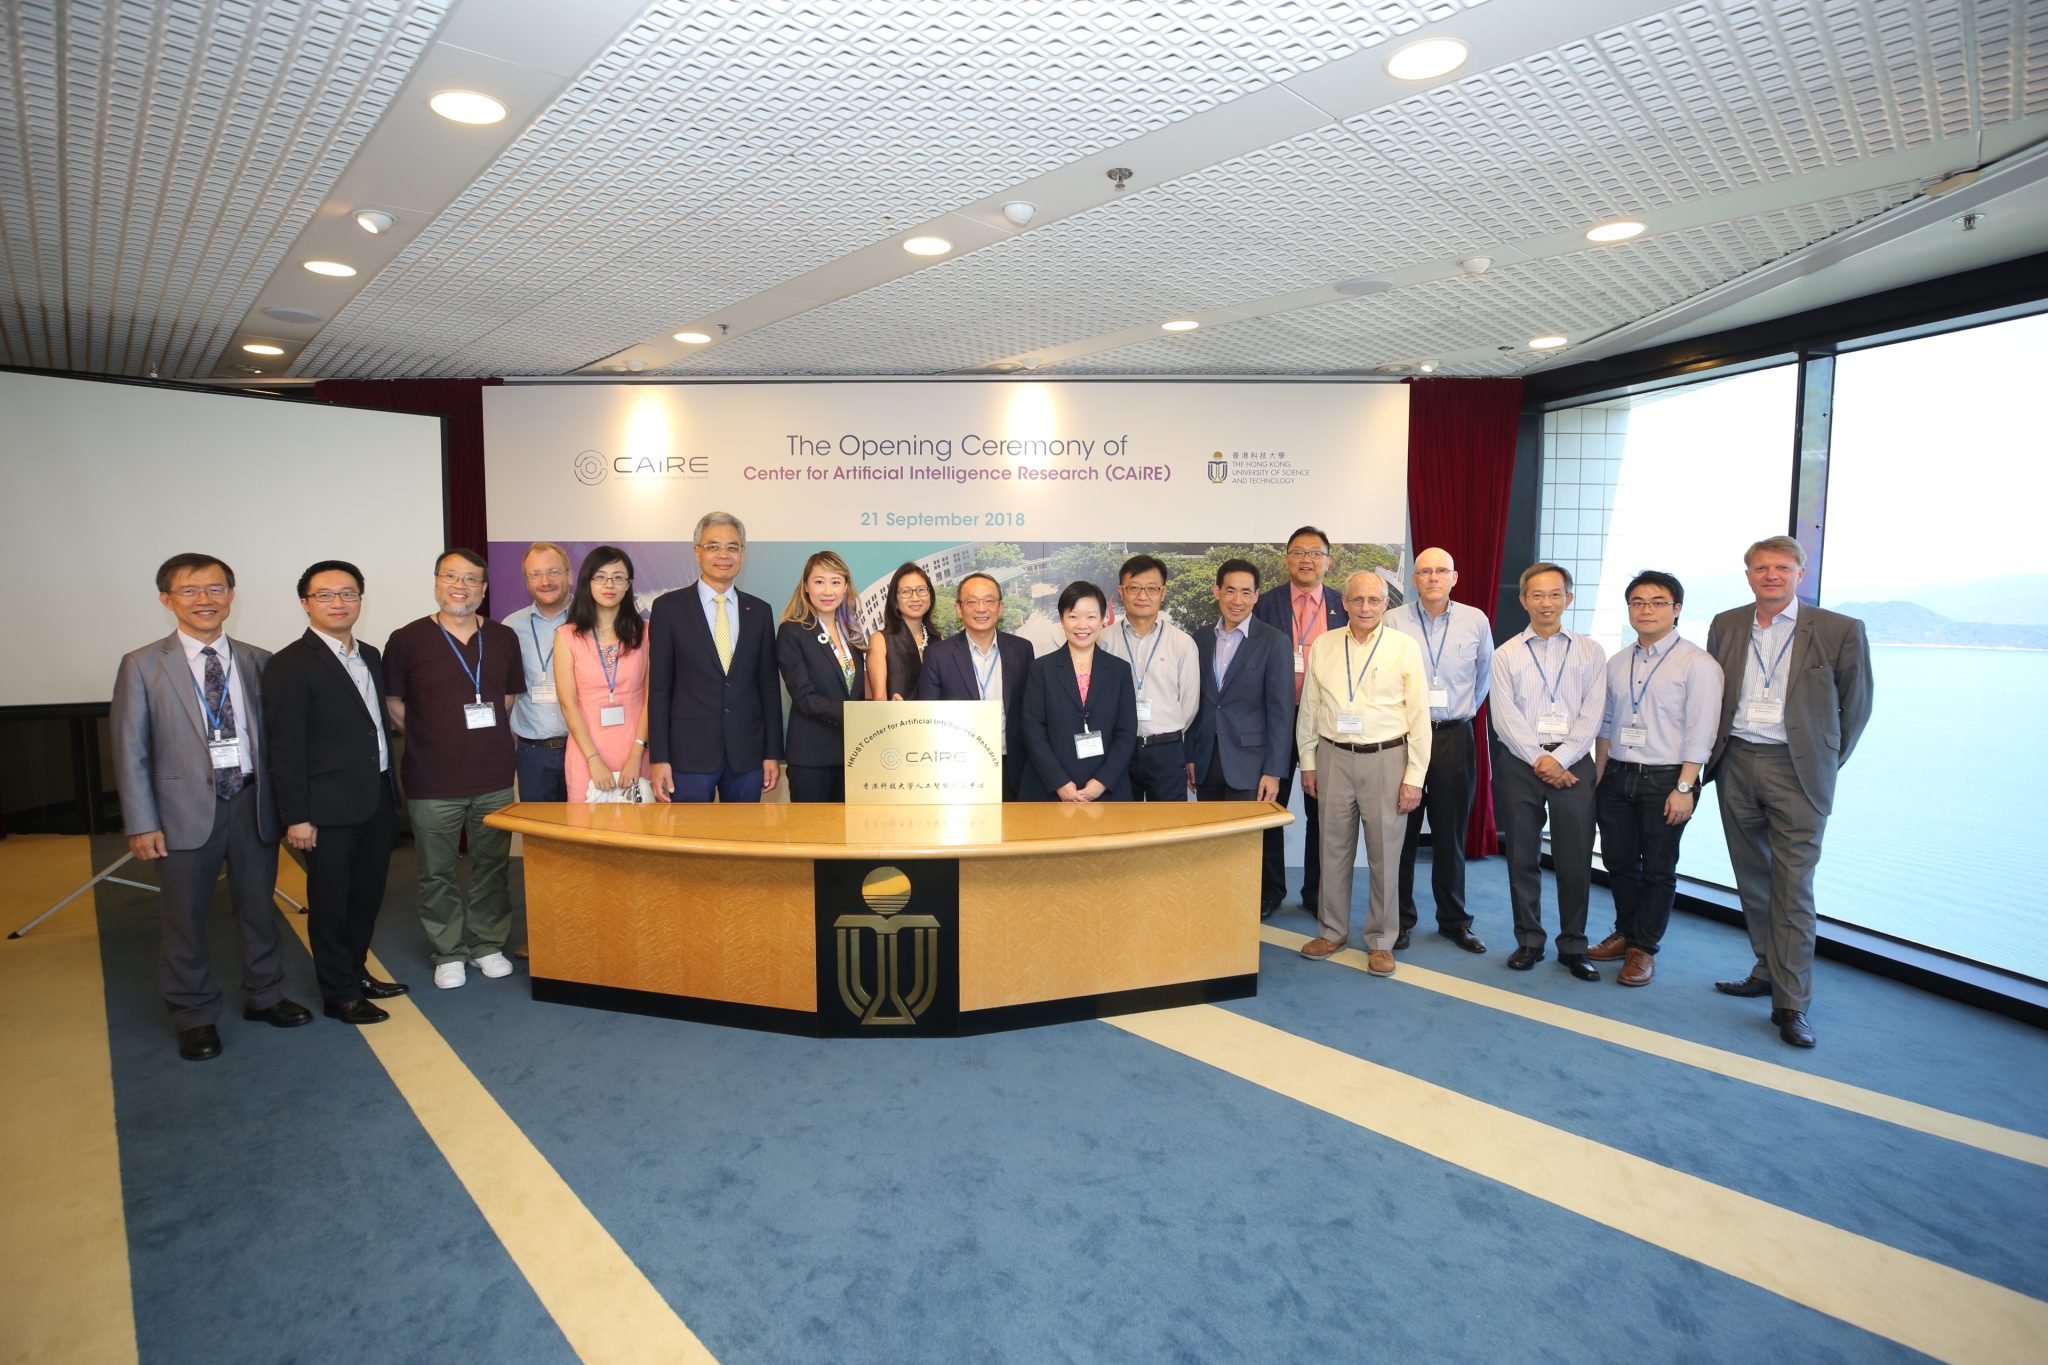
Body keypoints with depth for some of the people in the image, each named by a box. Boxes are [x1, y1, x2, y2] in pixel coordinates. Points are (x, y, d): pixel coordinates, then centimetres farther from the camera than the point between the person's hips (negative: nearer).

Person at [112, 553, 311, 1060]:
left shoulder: (257, 662, 3)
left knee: (258, 908, 15)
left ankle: (263, 996, 32)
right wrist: (141, 824, -7)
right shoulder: (142, 666, -3)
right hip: (185, 810, -2)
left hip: (252, 804, 2)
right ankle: (195, 1018, 26)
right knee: (184, 919, 9)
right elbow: (130, 750, -3)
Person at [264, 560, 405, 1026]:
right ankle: (339, 994, 19)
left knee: (367, 896, 17)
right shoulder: (290, 665, -10)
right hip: (330, 807, -7)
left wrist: (392, 791, 13)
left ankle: (356, 972, 33)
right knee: (331, 903, 6)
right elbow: (285, 747, -12)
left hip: (377, 801, 7)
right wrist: (296, 816, -14)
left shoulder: (370, 656, 11)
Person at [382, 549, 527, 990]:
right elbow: (392, 703, 3)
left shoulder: (503, 638, 6)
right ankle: (449, 953, 23)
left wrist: (490, 739, 9)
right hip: (432, 783, -2)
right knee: (437, 873, 8)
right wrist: (429, 739, 3)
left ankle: (488, 944, 26)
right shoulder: (407, 640, -3)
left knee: (493, 866, 11)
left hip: (494, 777, 2)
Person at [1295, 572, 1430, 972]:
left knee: (1385, 853, 5)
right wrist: (1308, 762, 8)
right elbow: (1308, 708, 9)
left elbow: (1419, 716, -3)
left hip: (1386, 759, -2)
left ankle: (1381, 942, 19)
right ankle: (1333, 931, 25)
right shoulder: (1323, 646, 4)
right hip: (1334, 758, 2)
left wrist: (1414, 777, -6)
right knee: (1334, 848, 10)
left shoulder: (1405, 647, -3)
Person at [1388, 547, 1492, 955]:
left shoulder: (1476, 621, 3)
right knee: (1402, 832, 5)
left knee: (1451, 834, 10)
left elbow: (1484, 677, 19)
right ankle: (1400, 918, 18)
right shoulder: (1393, 622, -4)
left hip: (1455, 737, 2)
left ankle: (1454, 920, 23)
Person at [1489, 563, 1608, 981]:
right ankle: (1529, 941, 19)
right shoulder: (1506, 655, 5)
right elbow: (1505, 717, -3)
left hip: (1572, 762, 0)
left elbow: (1592, 714, -1)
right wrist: (1539, 759, -12)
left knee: (1575, 860, 2)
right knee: (1522, 857, 6)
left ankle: (1573, 946, 17)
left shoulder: (1590, 652, 7)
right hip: (1520, 762, 0)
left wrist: (1560, 759, -12)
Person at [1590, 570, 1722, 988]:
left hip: (1665, 779, -5)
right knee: (1618, 862, 12)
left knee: (1657, 870, 5)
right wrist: (1598, 777, 12)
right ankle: (1626, 933, 30)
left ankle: (1643, 949, 18)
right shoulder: (1616, 664, 10)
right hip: (1617, 777, 5)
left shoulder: (1697, 663, -7)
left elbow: (1700, 731, -12)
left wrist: (1684, 787, -16)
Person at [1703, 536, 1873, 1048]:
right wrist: (1715, 753, 11)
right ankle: (1768, 970, 28)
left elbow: (1855, 706, 4)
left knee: (1793, 885, -3)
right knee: (1751, 879, 13)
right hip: (1735, 765, 4)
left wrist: (1825, 765, 6)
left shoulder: (1839, 631, -3)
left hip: (1795, 771, -4)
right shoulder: (1726, 626, 7)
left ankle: (1791, 1003, 4)